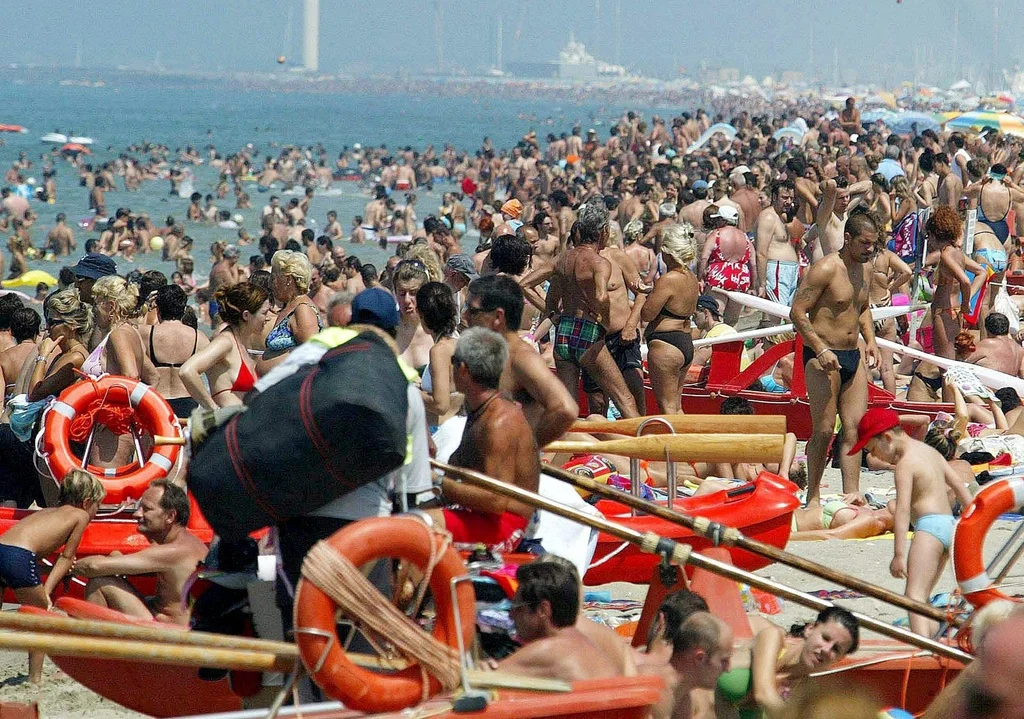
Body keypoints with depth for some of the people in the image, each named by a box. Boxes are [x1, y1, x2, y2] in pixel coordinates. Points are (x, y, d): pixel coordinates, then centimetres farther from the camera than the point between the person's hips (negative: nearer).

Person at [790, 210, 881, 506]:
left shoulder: (865, 270, 11)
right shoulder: (825, 269, -14)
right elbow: (797, 312, -15)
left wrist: (870, 341, 13)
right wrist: (821, 349, -21)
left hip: (853, 357, 8)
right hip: (823, 358, -8)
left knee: (856, 428, 0)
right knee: (824, 431, -5)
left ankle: (851, 496, -1)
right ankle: (813, 496, 7)